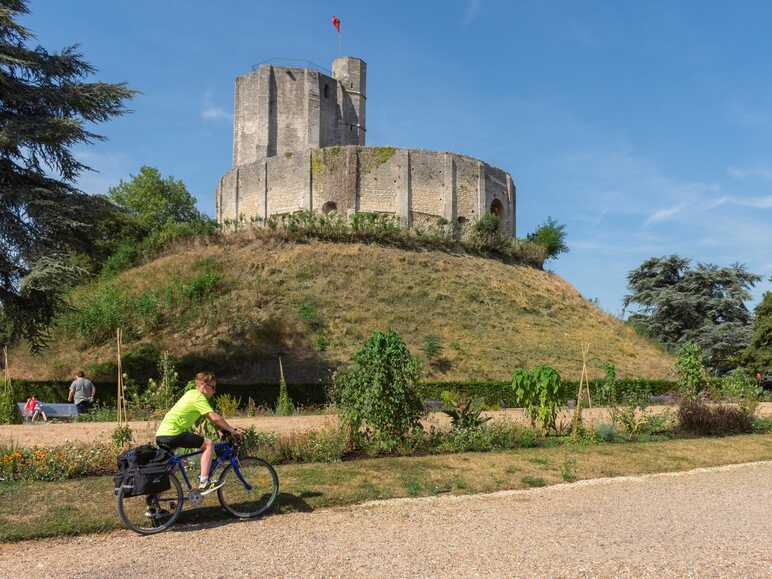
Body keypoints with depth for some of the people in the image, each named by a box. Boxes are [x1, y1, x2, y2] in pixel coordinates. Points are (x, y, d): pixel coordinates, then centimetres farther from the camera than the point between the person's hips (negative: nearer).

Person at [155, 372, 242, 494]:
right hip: (172, 433, -10)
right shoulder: (199, 397, -8)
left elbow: (209, 417, 26)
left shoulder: (191, 393, 21)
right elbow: (215, 417, -16)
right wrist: (232, 430, -6)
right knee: (209, 444, -7)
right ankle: (204, 483, -9)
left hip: (160, 434, 10)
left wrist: (224, 429, 24)